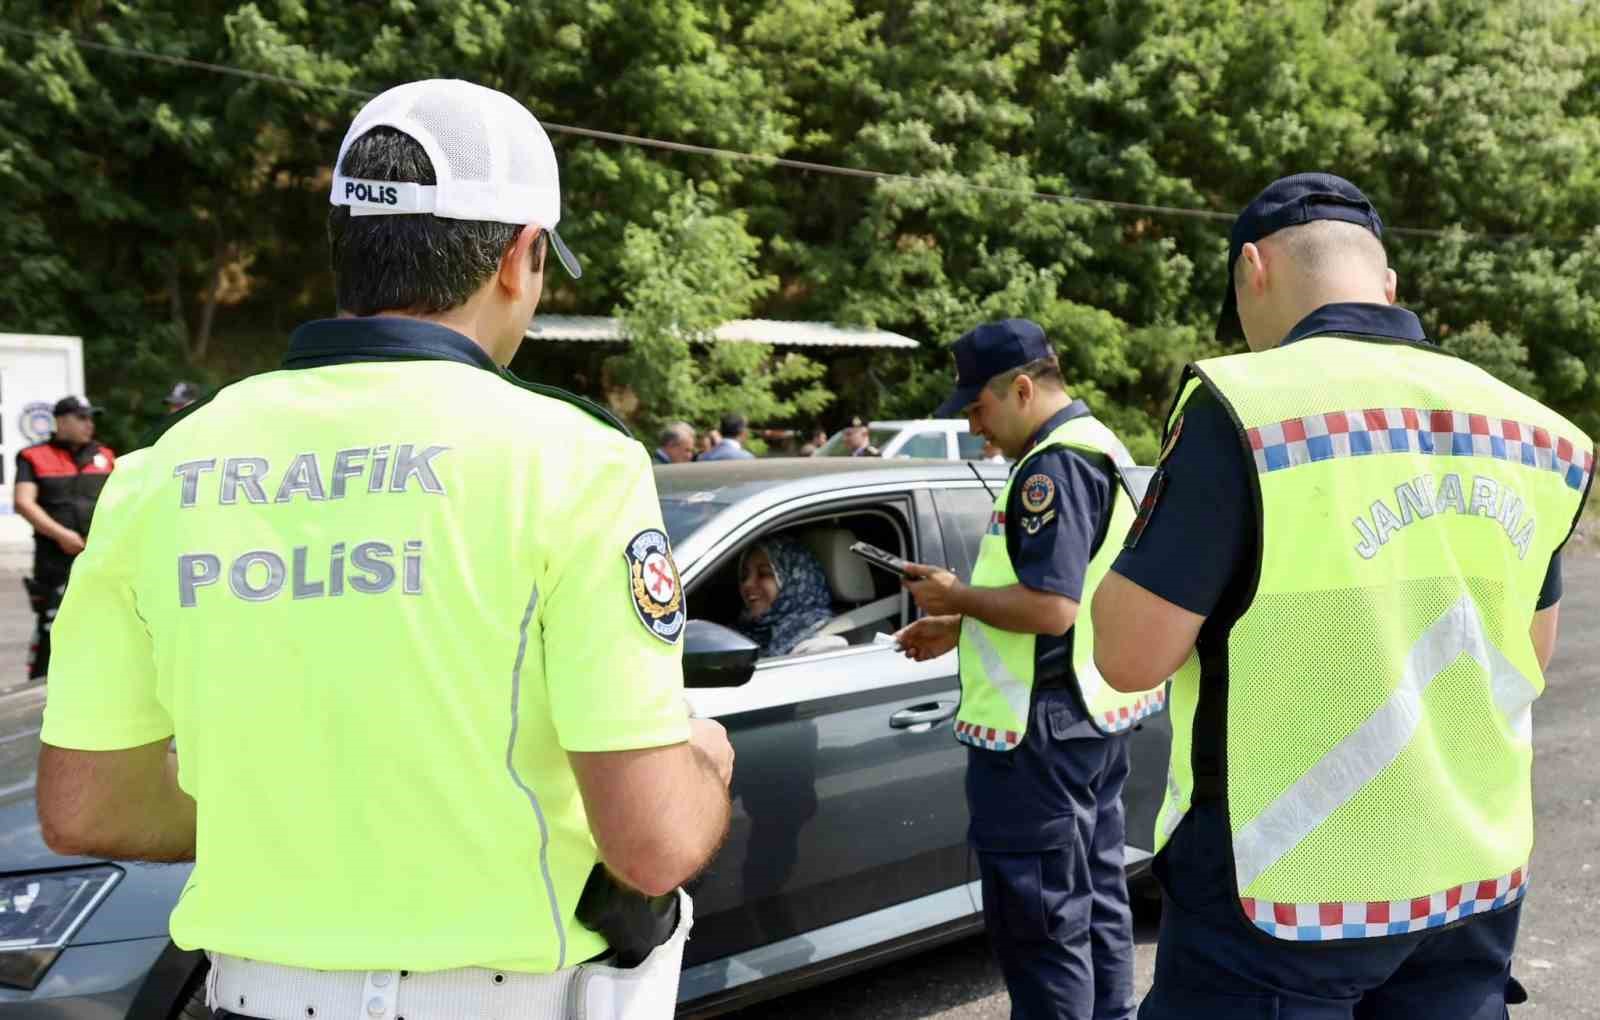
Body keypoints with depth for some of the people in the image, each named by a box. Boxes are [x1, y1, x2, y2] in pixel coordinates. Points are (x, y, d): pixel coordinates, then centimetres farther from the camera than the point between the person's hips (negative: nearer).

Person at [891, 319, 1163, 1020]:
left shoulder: (1054, 467, -19)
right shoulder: (1100, 449, 15)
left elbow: (1050, 607, -26)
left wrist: (957, 597, -12)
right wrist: (958, 628, 16)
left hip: (1043, 730, -11)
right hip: (1094, 716, 11)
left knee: (1039, 920, -1)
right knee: (1096, 903, 19)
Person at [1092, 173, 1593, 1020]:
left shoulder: (1245, 404, -17)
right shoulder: (1530, 429, 3)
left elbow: (1131, 655, -16)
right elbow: (1532, 654, 15)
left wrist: (1164, 533, 1)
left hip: (1281, 887, -6)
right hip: (1473, 875, 6)